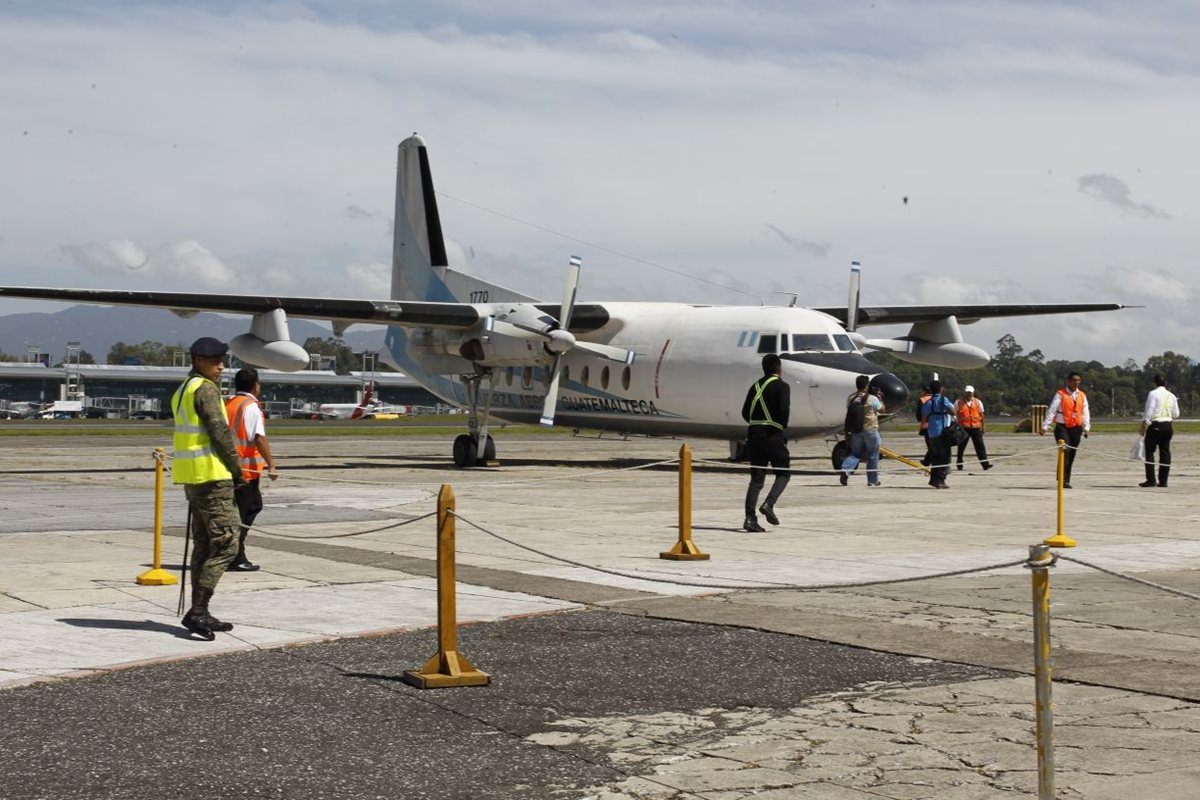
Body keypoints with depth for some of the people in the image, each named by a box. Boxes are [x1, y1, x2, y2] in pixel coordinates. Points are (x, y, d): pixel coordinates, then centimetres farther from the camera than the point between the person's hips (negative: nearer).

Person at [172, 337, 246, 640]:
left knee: (204, 546, 13)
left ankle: (199, 613, 15)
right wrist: (237, 469, -8)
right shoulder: (205, 389, -12)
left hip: (192, 478, 10)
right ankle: (197, 611, -14)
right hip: (211, 476, -10)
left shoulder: (181, 391, 19)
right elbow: (219, 431, -17)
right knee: (225, 544, -9)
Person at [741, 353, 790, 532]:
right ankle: (768, 504, -13)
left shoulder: (755, 386, 14)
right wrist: (783, 428, 0)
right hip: (773, 435, -5)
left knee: (756, 478, 5)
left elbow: (745, 412, 10)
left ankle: (750, 518, -5)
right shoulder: (781, 386, -4)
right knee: (783, 473, 9)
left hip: (754, 435, 5)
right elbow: (783, 410, -16)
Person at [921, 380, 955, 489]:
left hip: (932, 434, 6)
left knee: (935, 457, 17)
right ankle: (940, 480, -8)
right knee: (945, 458, -1)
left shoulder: (928, 402, 11)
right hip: (943, 432, -6)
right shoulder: (943, 400, -6)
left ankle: (933, 479, 17)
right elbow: (952, 412, -13)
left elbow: (924, 417, 14)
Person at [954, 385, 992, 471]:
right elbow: (955, 415, 4)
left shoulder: (978, 402, 11)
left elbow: (981, 415, 14)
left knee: (980, 446, -3)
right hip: (963, 428, -1)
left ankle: (985, 464, -6)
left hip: (976, 427, 1)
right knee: (961, 446, 4)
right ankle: (959, 465, 14)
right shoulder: (958, 403, 4)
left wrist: (982, 427, 10)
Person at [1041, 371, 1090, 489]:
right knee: (1065, 451, -18)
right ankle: (1062, 479, -17)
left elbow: (1085, 412, 14)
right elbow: (1051, 410, -7)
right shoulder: (1060, 394, -4)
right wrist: (1045, 426, -12)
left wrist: (1086, 427, 6)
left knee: (1071, 455, 6)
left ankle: (1066, 480, 12)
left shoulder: (1082, 396, 11)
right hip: (1062, 427, -5)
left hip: (1076, 428, 5)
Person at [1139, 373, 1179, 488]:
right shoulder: (1171, 396, 9)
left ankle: (1150, 480, -6)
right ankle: (1163, 481, 8)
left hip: (1155, 425, -5)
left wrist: (1143, 427, -7)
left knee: (1150, 452, 0)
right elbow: (1176, 415, 13)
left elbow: (1148, 412, -12)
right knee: (1165, 452, 8)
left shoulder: (1153, 393, -7)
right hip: (1168, 426, 5)